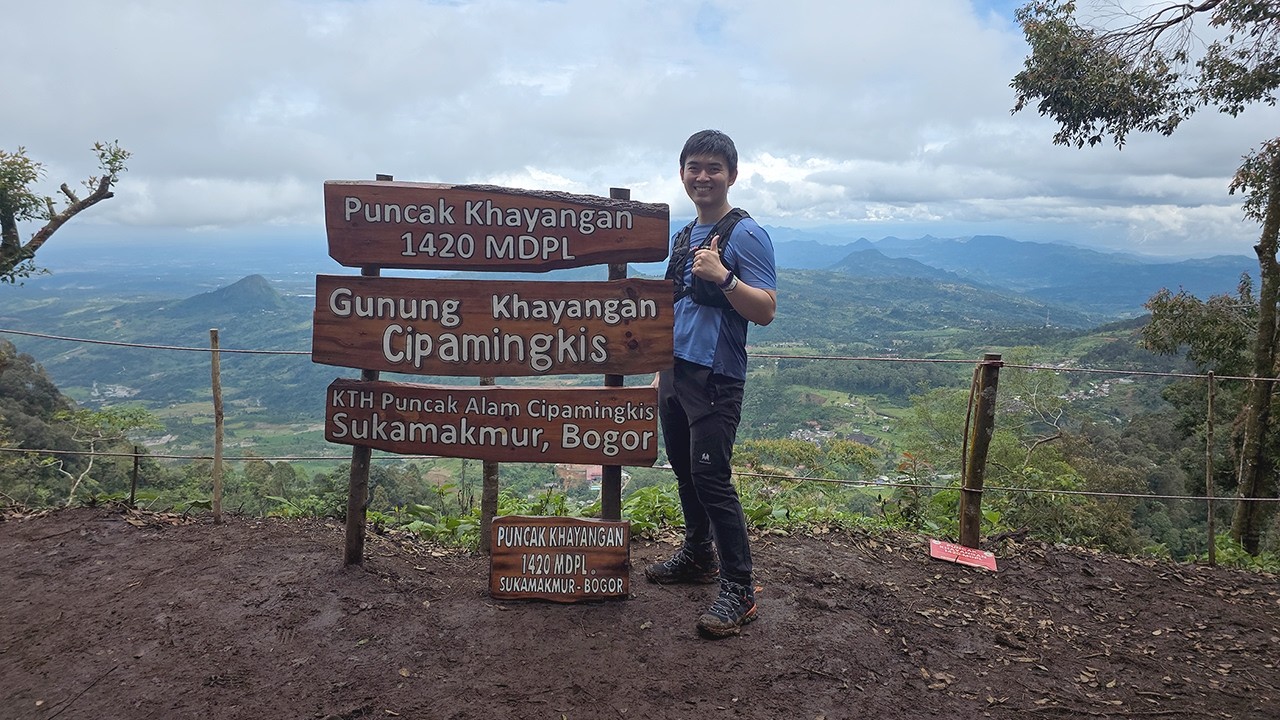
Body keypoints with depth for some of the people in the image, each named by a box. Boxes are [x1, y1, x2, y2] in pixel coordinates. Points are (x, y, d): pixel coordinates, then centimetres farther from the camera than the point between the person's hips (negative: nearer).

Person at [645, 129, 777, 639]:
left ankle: (738, 590, -5)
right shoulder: (684, 236, 16)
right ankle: (698, 557, 32)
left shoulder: (745, 235, -9)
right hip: (676, 372, 8)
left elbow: (765, 311, -16)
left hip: (715, 377, -8)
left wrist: (723, 276, -30)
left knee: (711, 477, -12)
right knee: (685, 470, 16)